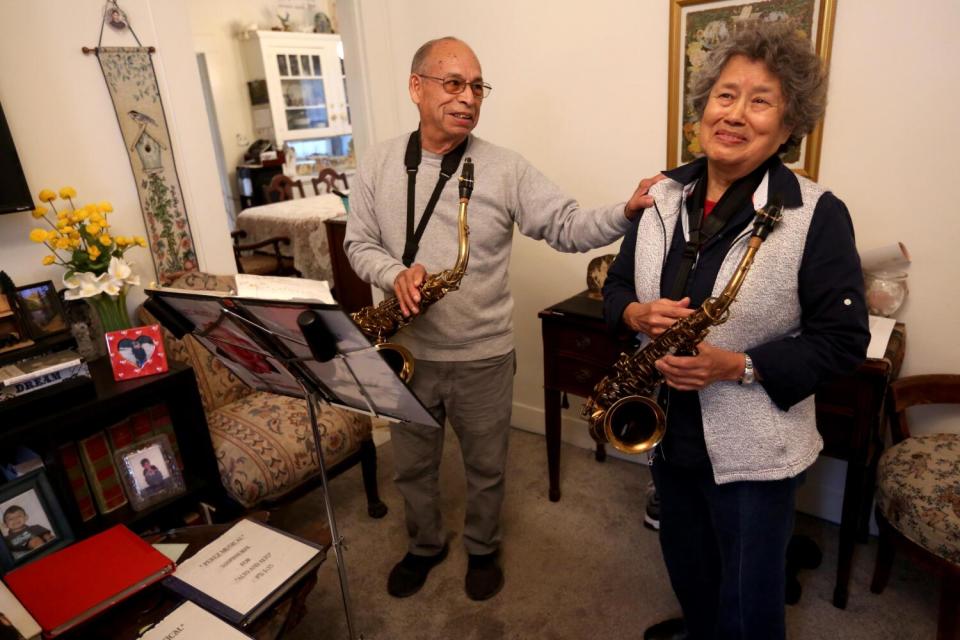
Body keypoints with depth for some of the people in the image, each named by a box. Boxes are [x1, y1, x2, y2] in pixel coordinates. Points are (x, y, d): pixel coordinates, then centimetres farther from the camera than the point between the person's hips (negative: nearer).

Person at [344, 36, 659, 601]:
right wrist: (396, 274, -18)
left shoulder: (506, 169, -8)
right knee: (413, 467, 20)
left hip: (483, 358, -2)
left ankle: (483, 547, 45)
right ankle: (425, 545, 48)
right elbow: (359, 243, 2)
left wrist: (627, 212, -28)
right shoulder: (380, 164, 0)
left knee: (486, 467, 17)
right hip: (406, 353, 2)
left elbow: (567, 227, -10)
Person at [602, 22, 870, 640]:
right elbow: (617, 285, 6)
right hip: (669, 427, 5)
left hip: (753, 448, -5)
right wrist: (638, 314, -17)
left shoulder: (818, 214, -16)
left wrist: (737, 365, -26)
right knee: (686, 565, 29)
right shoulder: (663, 198, -1)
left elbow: (843, 339, -14)